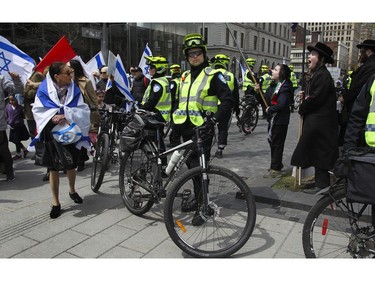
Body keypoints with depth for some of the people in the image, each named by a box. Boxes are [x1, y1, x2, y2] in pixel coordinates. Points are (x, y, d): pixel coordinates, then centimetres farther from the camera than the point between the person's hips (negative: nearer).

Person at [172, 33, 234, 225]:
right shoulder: (185, 77, 17)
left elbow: (228, 99, -12)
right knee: (191, 164, 13)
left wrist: (217, 119, -22)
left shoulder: (213, 75, -4)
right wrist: (175, 124, 19)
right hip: (186, 128, 7)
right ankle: (198, 197, 30)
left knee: (200, 166, -6)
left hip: (203, 129, -7)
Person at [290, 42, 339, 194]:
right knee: (318, 153, 15)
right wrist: (304, 97, -2)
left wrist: (302, 109, -8)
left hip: (320, 123, -10)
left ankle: (321, 184, 7)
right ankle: (320, 181, 24)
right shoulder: (316, 74, 15)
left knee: (320, 152, -3)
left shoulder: (323, 75, -17)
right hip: (315, 120, 10)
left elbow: (315, 98, -22)